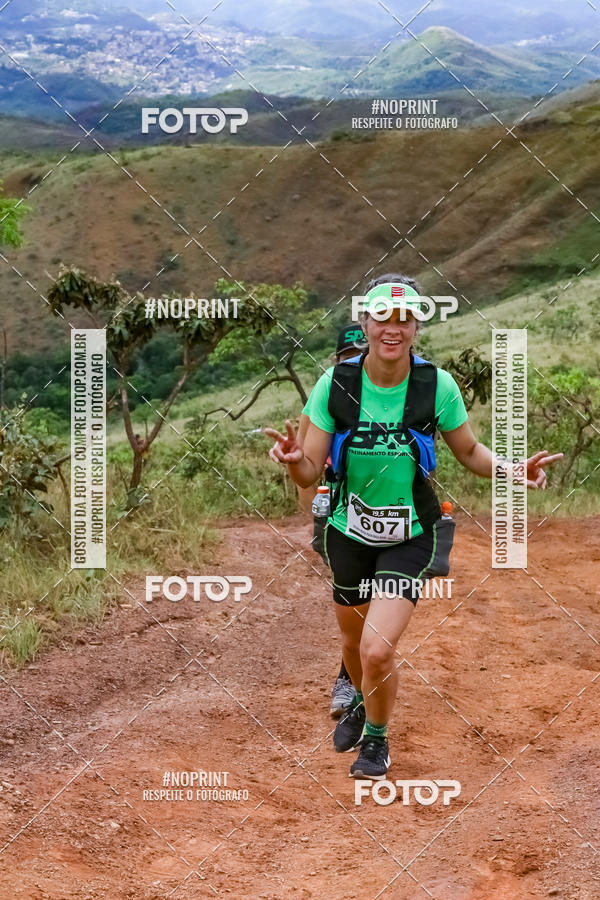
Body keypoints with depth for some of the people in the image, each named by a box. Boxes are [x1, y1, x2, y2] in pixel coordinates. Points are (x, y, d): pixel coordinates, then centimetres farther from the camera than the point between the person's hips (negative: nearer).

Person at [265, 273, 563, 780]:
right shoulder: (336, 384, -12)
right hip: (350, 533, 2)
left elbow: (469, 452, 2)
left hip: (410, 537, -2)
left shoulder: (436, 385, -13)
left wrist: (510, 471, -17)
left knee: (378, 650, -15)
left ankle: (377, 738, 15)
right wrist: (294, 458, -33)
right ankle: (364, 702, 55)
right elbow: (310, 473, -10)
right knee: (354, 643, 20)